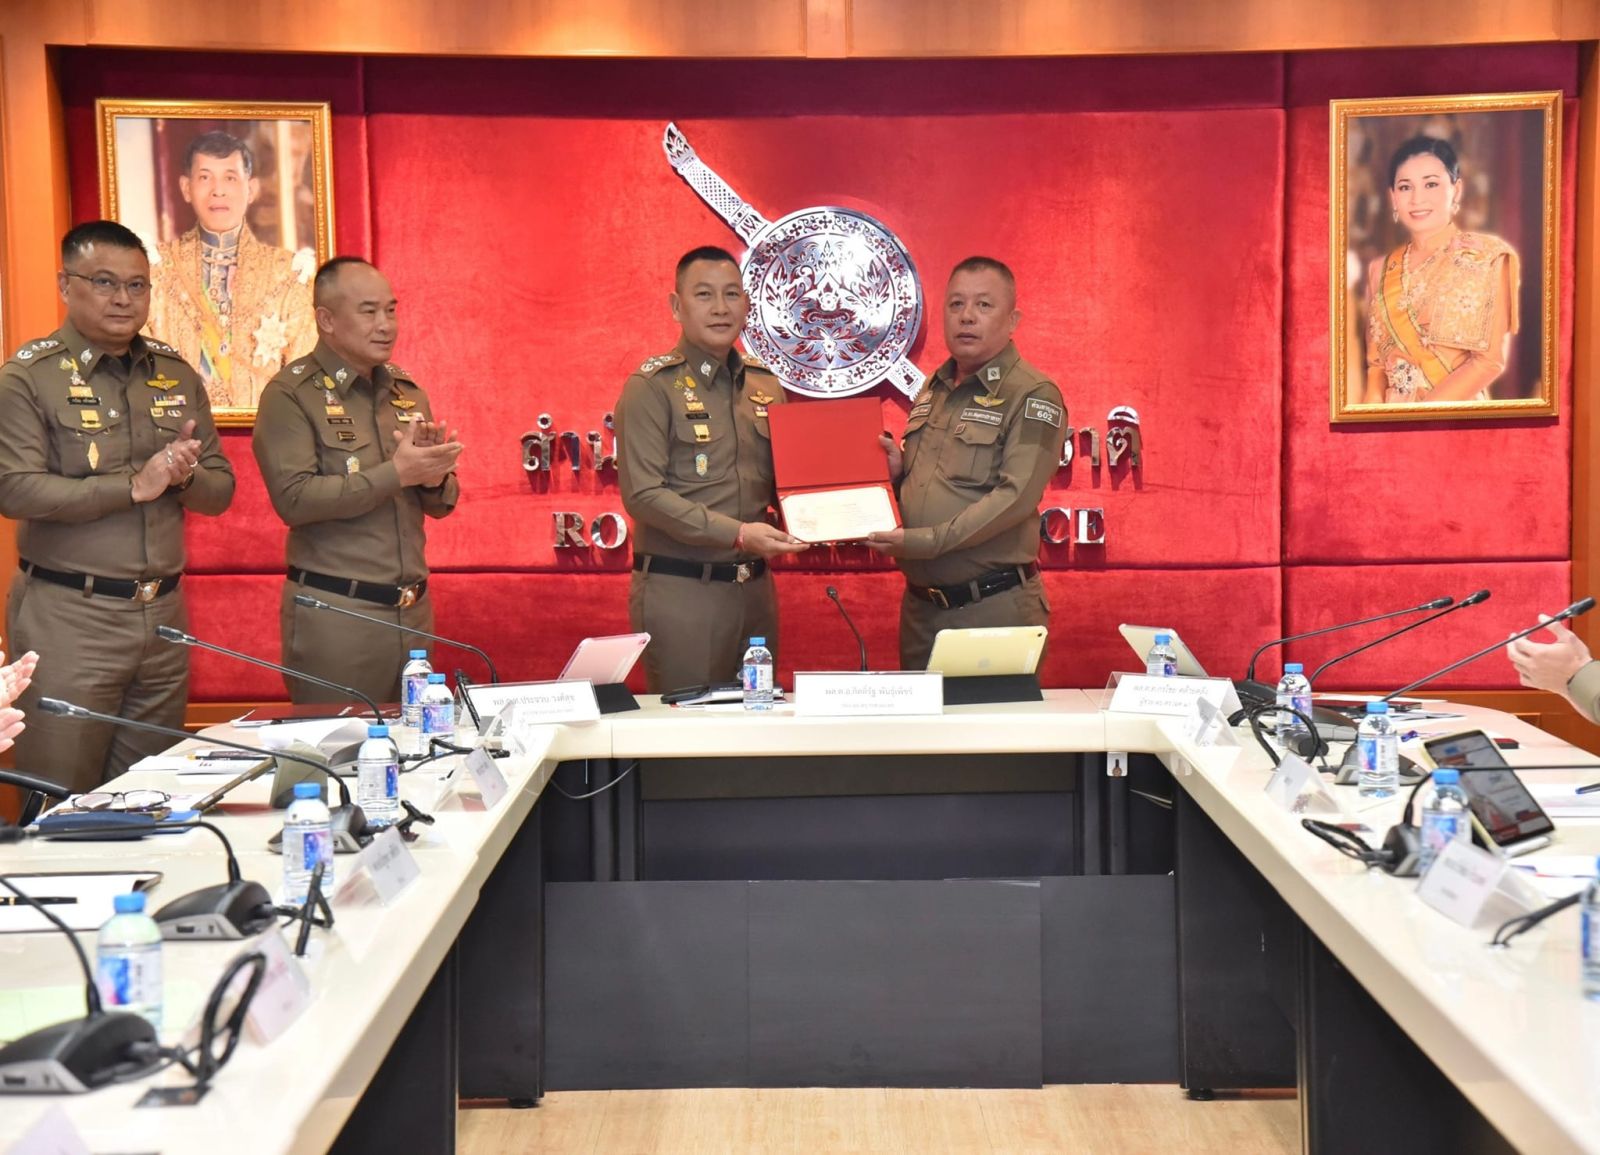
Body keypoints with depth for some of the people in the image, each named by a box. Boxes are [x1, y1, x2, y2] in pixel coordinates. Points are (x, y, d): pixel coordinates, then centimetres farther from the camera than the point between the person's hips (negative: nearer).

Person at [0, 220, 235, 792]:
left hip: (164, 613, 5)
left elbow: (221, 490, 12)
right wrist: (133, 486, -18)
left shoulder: (177, 375, 11)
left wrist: (184, 476, -10)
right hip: (67, 617, -5)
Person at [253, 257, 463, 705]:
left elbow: (441, 504, 14)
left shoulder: (407, 390, 12)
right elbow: (294, 499, -18)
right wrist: (394, 473, -20)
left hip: (414, 609, 5)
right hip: (333, 613, -5)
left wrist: (434, 479, -9)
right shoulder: (291, 394, -6)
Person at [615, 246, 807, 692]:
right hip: (680, 589, -6)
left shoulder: (765, 384, 12)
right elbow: (643, 494, -15)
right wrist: (736, 534, -21)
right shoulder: (652, 387, -6)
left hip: (754, 586, 6)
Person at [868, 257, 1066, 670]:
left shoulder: (1033, 396, -9)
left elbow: (1015, 497, -20)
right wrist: (898, 473, 2)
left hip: (995, 606, -7)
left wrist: (924, 541, -23)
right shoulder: (933, 389, 14)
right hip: (920, 604, 7)